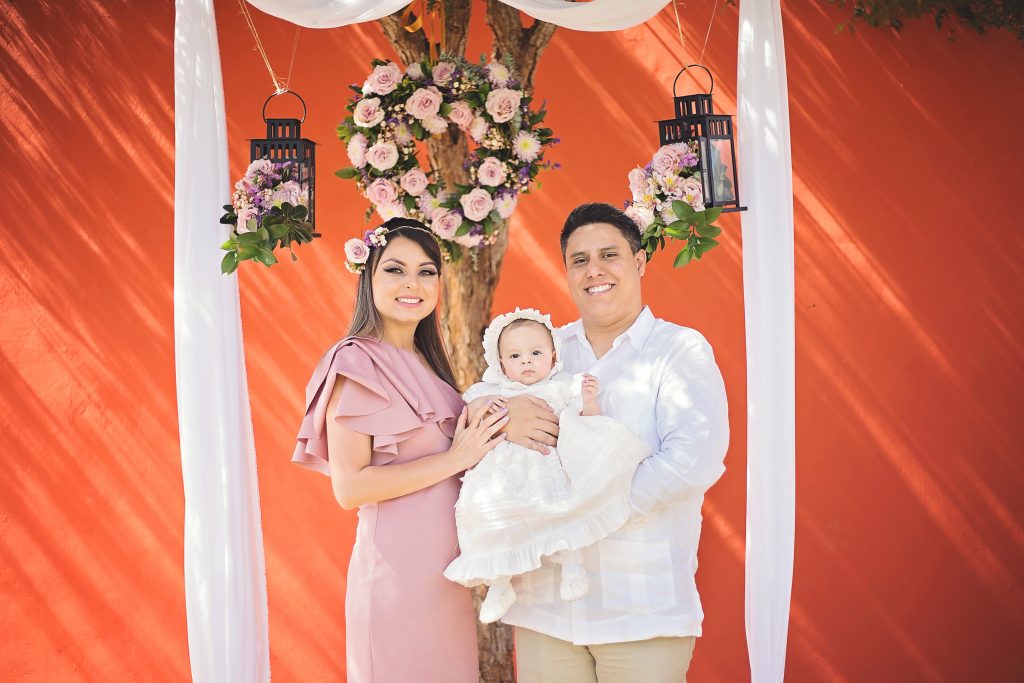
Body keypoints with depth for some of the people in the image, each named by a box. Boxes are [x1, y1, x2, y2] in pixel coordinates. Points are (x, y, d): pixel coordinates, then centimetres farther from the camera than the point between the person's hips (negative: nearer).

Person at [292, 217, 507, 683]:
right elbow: (349, 487, -17)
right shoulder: (358, 361, -10)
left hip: (446, 564, 8)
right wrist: (457, 458, -15)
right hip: (399, 563, -8)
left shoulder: (427, 362, 13)